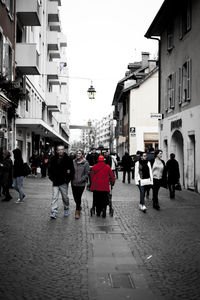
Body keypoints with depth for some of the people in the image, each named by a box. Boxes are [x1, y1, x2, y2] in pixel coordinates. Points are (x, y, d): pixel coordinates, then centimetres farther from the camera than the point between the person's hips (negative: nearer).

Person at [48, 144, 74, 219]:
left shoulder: (68, 159, -4)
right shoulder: (53, 159, 3)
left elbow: (72, 170, -2)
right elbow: (50, 169, 10)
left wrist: (68, 179, -9)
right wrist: (51, 178, -1)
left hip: (64, 182, -1)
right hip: (55, 182, 1)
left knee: (65, 197, 11)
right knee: (54, 197, -4)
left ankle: (66, 209, 34)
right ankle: (54, 212, -4)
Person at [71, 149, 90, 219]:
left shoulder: (85, 163, -5)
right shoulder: (73, 162, 4)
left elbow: (87, 173, -4)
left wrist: (81, 180, -13)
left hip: (81, 184, -4)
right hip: (73, 183, 4)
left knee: (78, 197, -3)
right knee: (75, 197, 13)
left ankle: (77, 212, 11)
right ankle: (79, 207, 41)